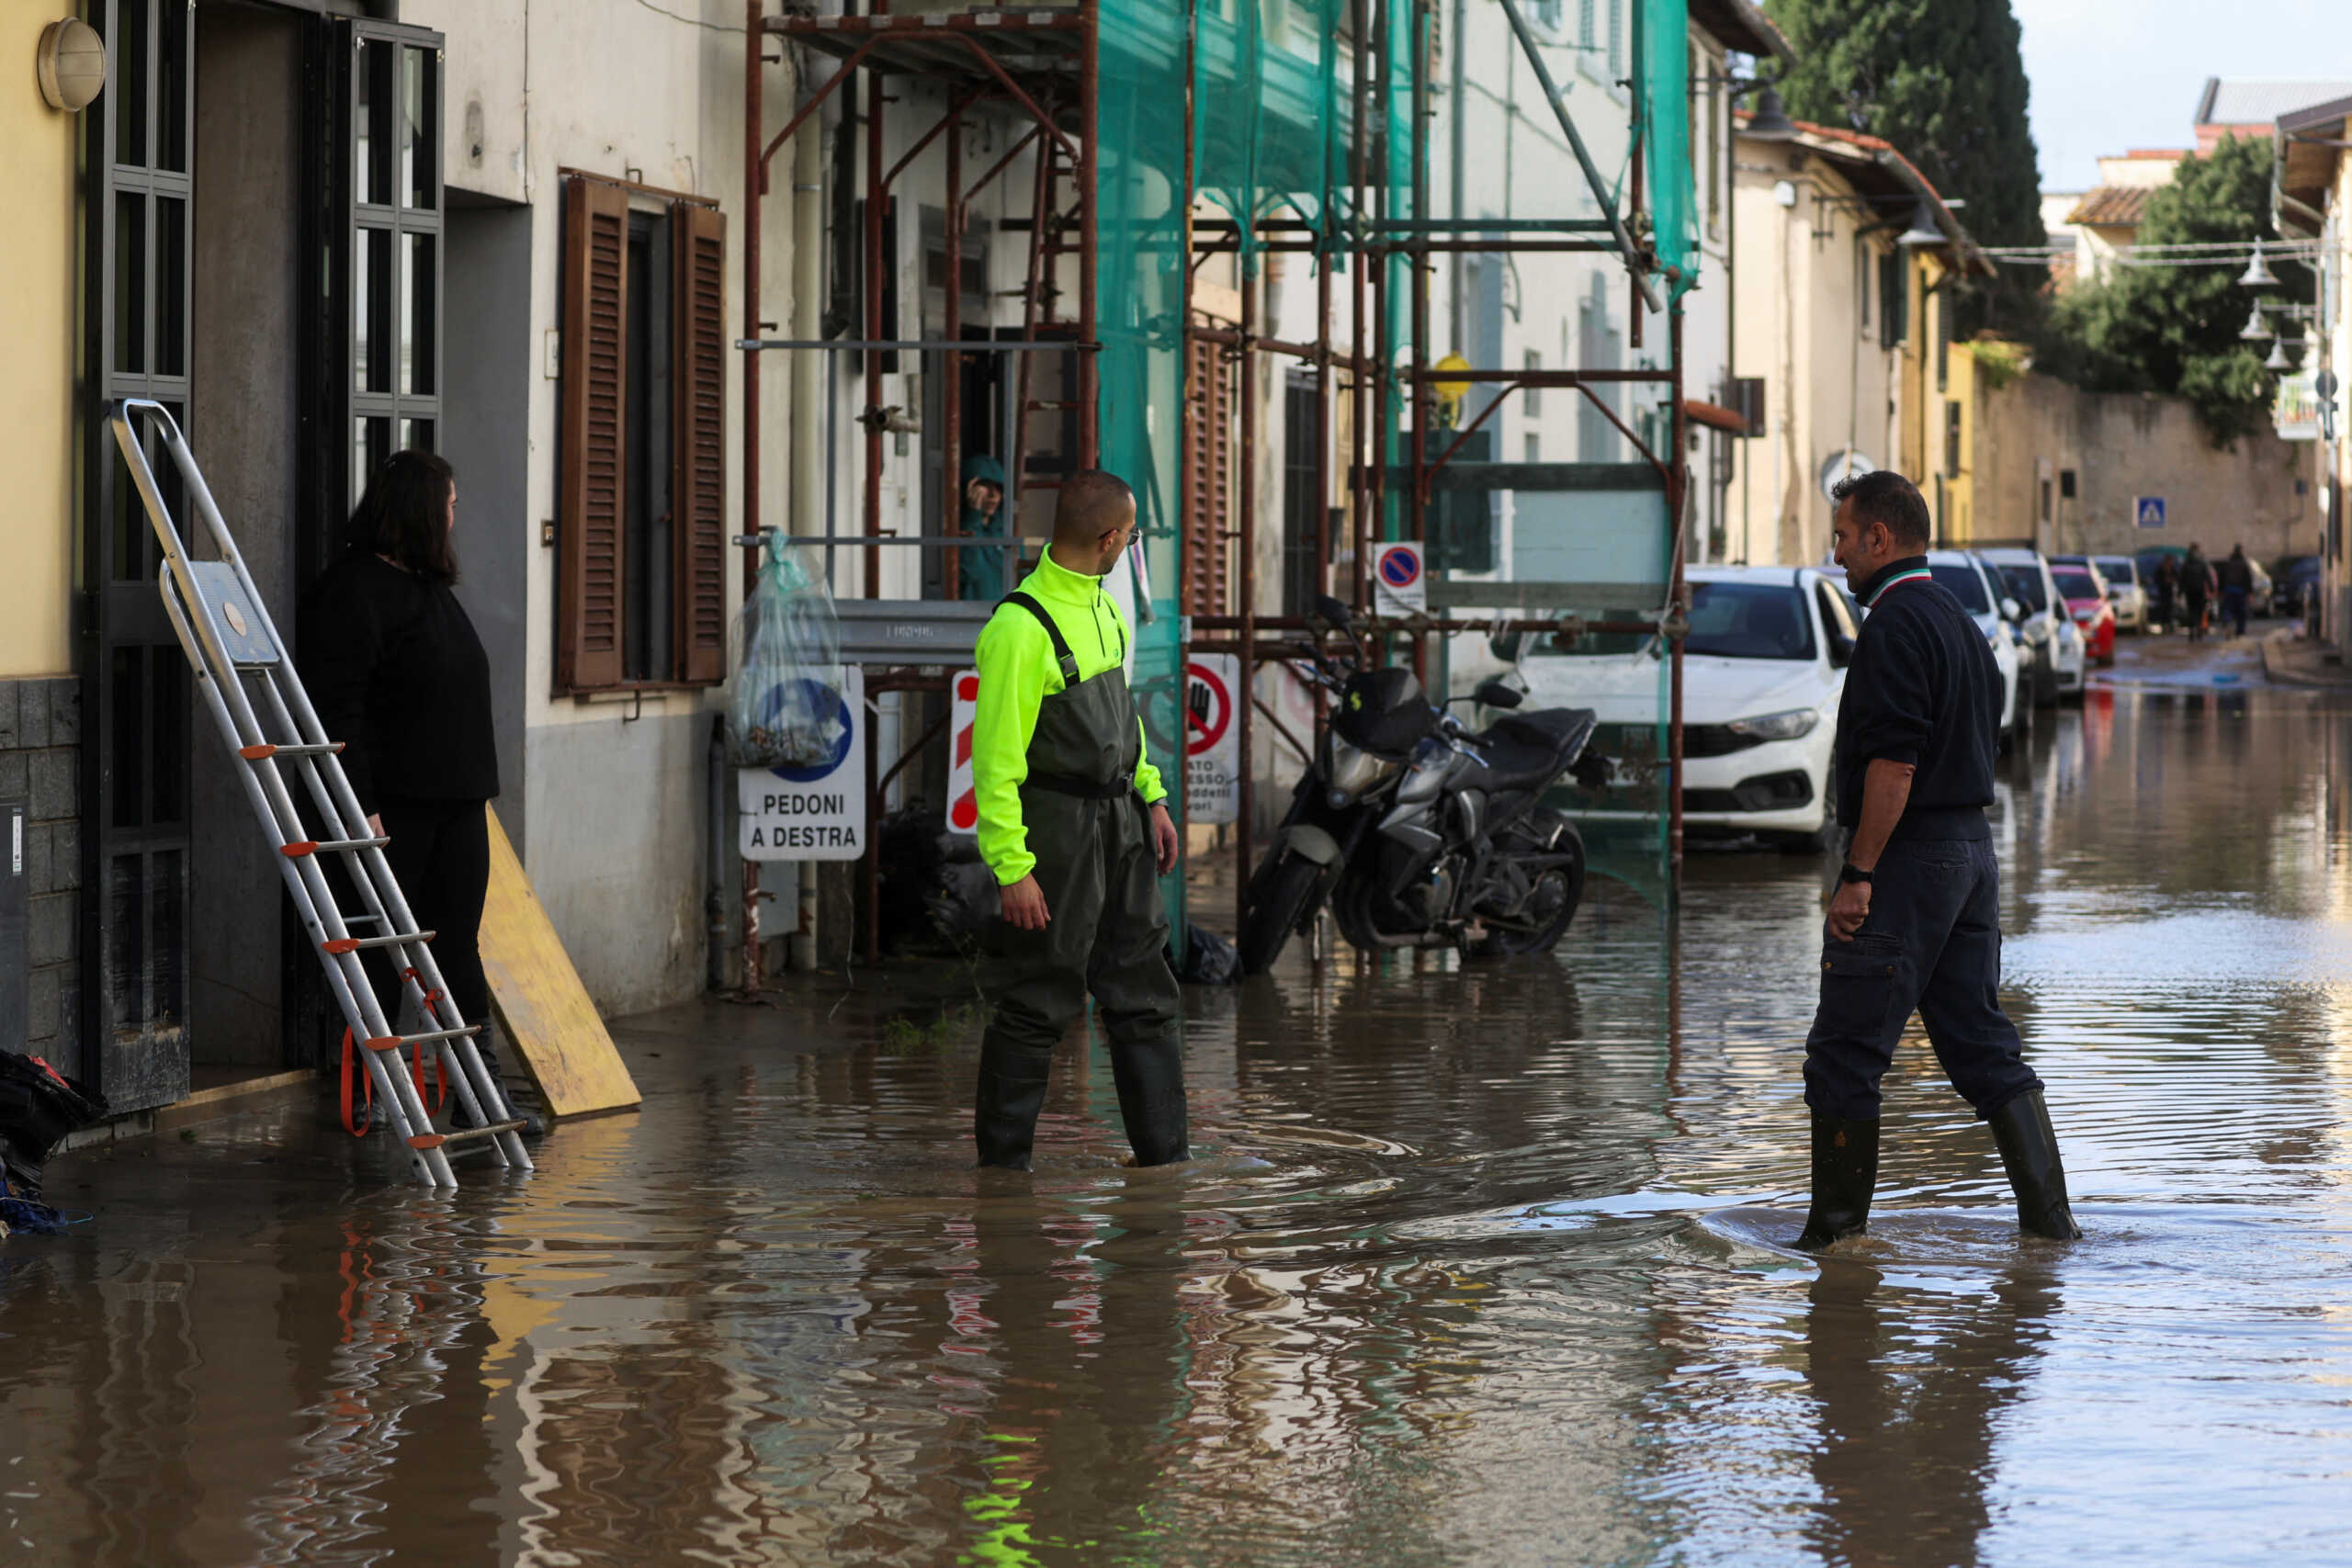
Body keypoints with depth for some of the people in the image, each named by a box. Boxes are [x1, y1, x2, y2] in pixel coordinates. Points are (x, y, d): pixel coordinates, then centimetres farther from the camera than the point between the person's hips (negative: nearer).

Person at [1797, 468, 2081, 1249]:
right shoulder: (1959, 621, 17)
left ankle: (1838, 1230, 1)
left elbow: (1894, 761, -21)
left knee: (1845, 1052, -3)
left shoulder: (1895, 626, -14)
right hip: (1973, 847, 10)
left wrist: (1858, 875, -20)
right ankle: (2048, 1214, 7)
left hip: (1909, 856, -10)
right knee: (1983, 1044, 11)